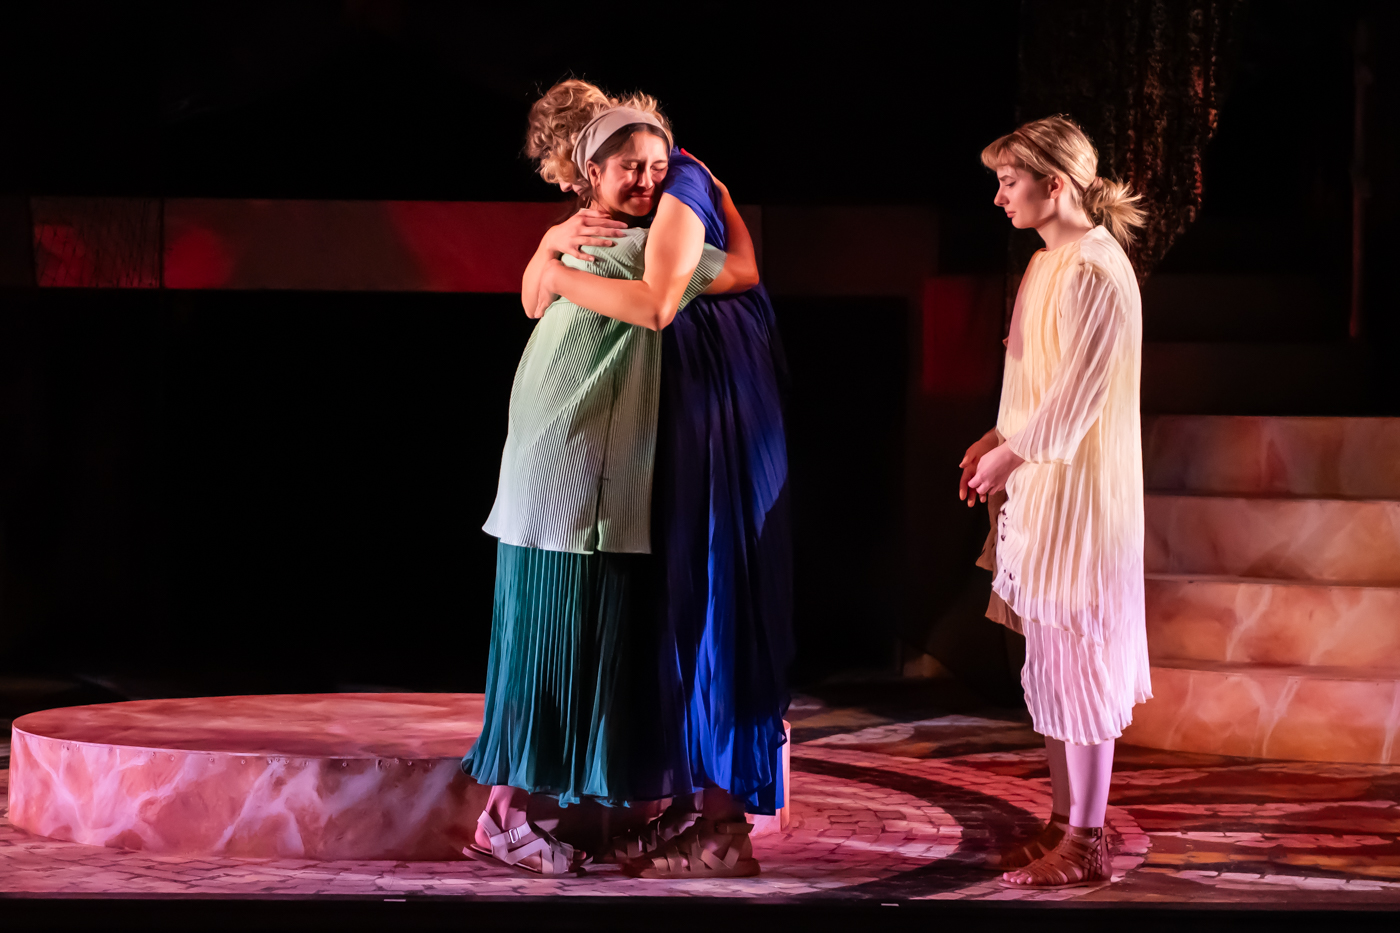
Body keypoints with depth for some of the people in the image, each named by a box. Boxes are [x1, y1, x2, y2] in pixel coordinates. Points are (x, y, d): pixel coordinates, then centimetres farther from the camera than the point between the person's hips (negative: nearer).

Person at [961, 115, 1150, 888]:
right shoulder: (1051, 264, 13)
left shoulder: (1094, 272, -16)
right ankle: (1064, 822, 22)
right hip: (1039, 492, 10)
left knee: (1076, 662, -5)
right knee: (1048, 666, 13)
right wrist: (998, 440, 8)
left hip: (1077, 496, -10)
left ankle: (1087, 843, 0)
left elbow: (1078, 396, -20)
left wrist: (1010, 456, -12)